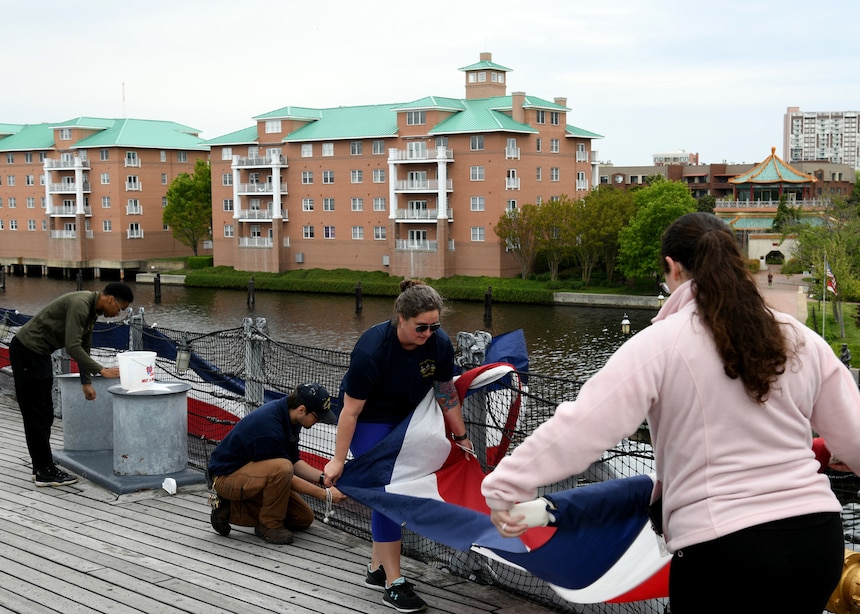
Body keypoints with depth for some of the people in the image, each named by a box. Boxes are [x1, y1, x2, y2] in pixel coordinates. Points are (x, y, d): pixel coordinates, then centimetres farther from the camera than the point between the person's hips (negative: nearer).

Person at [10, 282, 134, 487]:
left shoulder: (92, 310, 7)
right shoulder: (79, 304, -24)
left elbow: (84, 347, 17)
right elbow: (72, 347, -29)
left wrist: (86, 382, 17)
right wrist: (101, 370, -26)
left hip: (39, 353, 10)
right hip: (27, 352, -10)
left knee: (44, 415, 13)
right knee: (36, 416, -4)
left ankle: (42, 468, 19)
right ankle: (45, 472, 1)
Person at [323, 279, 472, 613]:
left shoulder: (439, 344, -19)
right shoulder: (372, 349, -34)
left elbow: (446, 393, -1)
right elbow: (351, 410, -25)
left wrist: (461, 436, 6)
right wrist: (338, 460, -19)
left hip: (406, 417, 6)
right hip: (369, 420, -6)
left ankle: (376, 569, 23)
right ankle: (393, 583, -4)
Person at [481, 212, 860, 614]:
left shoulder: (662, 343, -9)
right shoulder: (801, 340, 5)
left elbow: (585, 423, -17)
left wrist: (506, 484, -13)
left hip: (722, 548, -5)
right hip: (818, 535, 5)